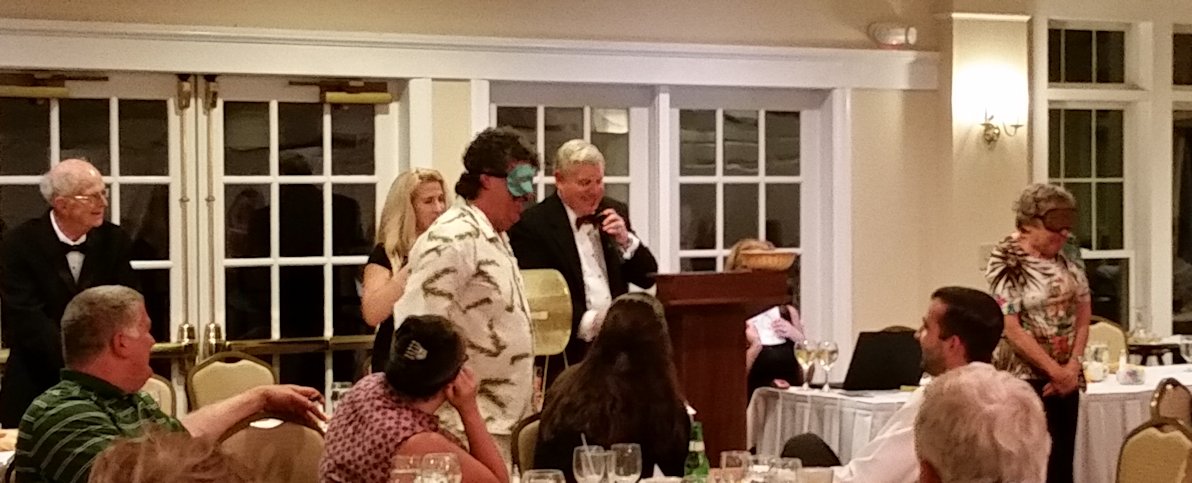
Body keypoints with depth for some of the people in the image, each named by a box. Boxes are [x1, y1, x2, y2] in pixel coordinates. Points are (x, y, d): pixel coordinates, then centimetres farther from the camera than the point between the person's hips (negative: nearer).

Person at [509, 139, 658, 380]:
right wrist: (585, 322, -22)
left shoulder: (615, 212, 13)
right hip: (568, 355, -5)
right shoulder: (532, 224, -7)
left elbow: (647, 278, 14)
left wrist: (625, 239, -3)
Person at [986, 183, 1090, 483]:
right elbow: (1011, 328, -17)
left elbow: (1083, 312, 8)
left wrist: (1073, 365, -4)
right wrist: (1055, 370, -16)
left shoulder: (1067, 256, 5)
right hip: (1026, 377, -6)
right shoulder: (1006, 263, -14)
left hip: (1066, 376, 6)